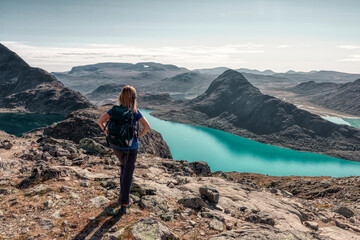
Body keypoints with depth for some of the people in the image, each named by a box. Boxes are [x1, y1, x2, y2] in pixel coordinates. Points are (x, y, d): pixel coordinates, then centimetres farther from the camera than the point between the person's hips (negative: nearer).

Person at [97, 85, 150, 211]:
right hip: (131, 146, -3)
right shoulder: (135, 112, -13)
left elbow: (100, 121, -8)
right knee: (128, 172, 8)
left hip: (116, 145, 3)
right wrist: (138, 136, -7)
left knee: (123, 165, 30)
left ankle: (123, 190, 41)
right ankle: (124, 202, 10)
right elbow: (147, 126, -21)